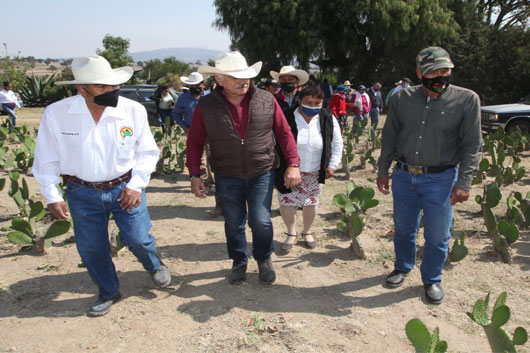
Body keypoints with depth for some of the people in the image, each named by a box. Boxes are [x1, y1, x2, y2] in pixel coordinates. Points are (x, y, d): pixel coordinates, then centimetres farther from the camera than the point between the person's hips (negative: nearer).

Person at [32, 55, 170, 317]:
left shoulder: (134, 110, -13)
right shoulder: (55, 114, -13)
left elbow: (147, 152, -1)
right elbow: (47, 160, 0)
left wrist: (136, 184, -10)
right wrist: (52, 197, -1)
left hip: (125, 187, -1)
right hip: (82, 193, 1)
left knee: (137, 238, 2)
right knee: (91, 248, 11)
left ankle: (155, 266, 39)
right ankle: (108, 293, 38)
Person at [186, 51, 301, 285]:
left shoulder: (266, 100, -6)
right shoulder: (206, 106, -7)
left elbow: (284, 133, 1)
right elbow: (195, 142, 2)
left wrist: (293, 164, -7)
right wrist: (194, 175, -3)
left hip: (262, 174, 0)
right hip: (227, 178, 1)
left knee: (260, 221, 0)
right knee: (234, 224, 13)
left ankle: (264, 259, 30)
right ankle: (239, 262, 39)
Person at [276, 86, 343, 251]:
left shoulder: (328, 119, -7)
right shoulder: (287, 118, -14)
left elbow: (337, 144, 4)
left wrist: (332, 165, -3)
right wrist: (276, 167, -9)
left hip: (315, 173, 2)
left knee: (311, 202, 12)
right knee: (286, 202, 3)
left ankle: (307, 232, 37)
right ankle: (291, 234, 27)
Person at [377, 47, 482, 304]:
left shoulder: (466, 100, -8)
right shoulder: (402, 99, -1)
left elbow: (472, 145, -7)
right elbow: (389, 137, 7)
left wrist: (464, 183, -12)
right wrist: (382, 171, 8)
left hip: (441, 179, -2)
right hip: (404, 176, 2)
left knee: (437, 236, 8)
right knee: (404, 228, 18)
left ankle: (432, 279, 31)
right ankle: (403, 267, 42)